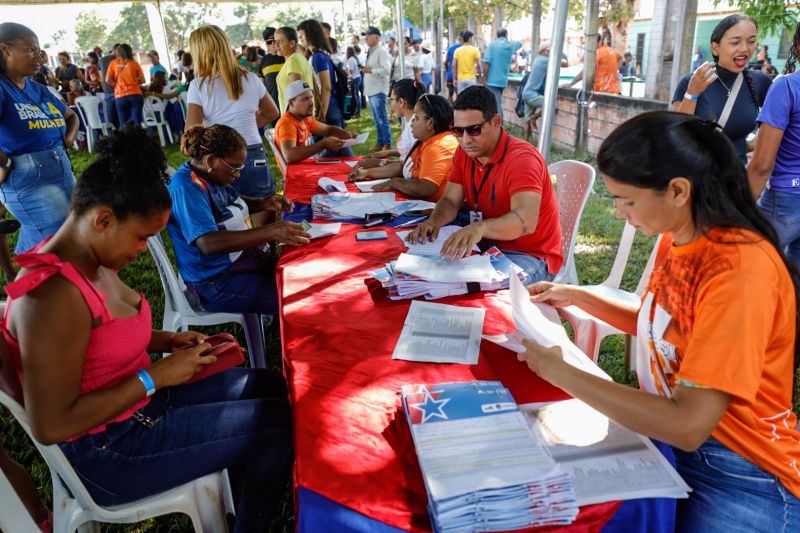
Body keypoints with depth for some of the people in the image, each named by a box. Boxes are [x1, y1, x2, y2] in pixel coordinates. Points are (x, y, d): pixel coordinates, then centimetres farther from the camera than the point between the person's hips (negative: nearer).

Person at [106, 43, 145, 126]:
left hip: (120, 96, 1)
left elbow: (108, 80, -1)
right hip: (135, 94, -1)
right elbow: (142, 80, 5)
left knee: (124, 125, 4)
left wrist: (117, 86, 13)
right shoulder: (134, 63, 4)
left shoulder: (113, 63, 6)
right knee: (137, 123, -3)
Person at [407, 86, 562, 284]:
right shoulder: (464, 152, 1)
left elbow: (525, 221, -37)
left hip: (530, 255, -7)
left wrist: (480, 227, -56)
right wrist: (434, 221, -21)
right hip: (486, 245, 7)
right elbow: (450, 201, 3)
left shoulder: (522, 159, -22)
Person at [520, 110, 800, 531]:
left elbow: (687, 426, -31)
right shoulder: (678, 239, -1)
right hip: (668, 433, 7)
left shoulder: (740, 270, -28)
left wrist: (560, 372, -25)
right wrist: (577, 298, 7)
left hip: (743, 480, -7)